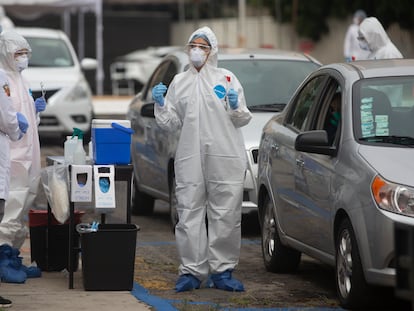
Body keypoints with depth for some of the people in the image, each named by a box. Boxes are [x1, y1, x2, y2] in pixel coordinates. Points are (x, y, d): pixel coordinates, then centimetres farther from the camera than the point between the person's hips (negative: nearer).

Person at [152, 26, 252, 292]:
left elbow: (242, 119, 8)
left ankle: (222, 271, 5)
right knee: (190, 215, 0)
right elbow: (172, 123, 16)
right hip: (190, 159, 2)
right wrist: (161, 105, 0)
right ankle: (192, 271, 5)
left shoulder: (227, 79, 8)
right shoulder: (180, 82, 15)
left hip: (225, 158, -2)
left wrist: (236, 107, -13)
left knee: (225, 215, -2)